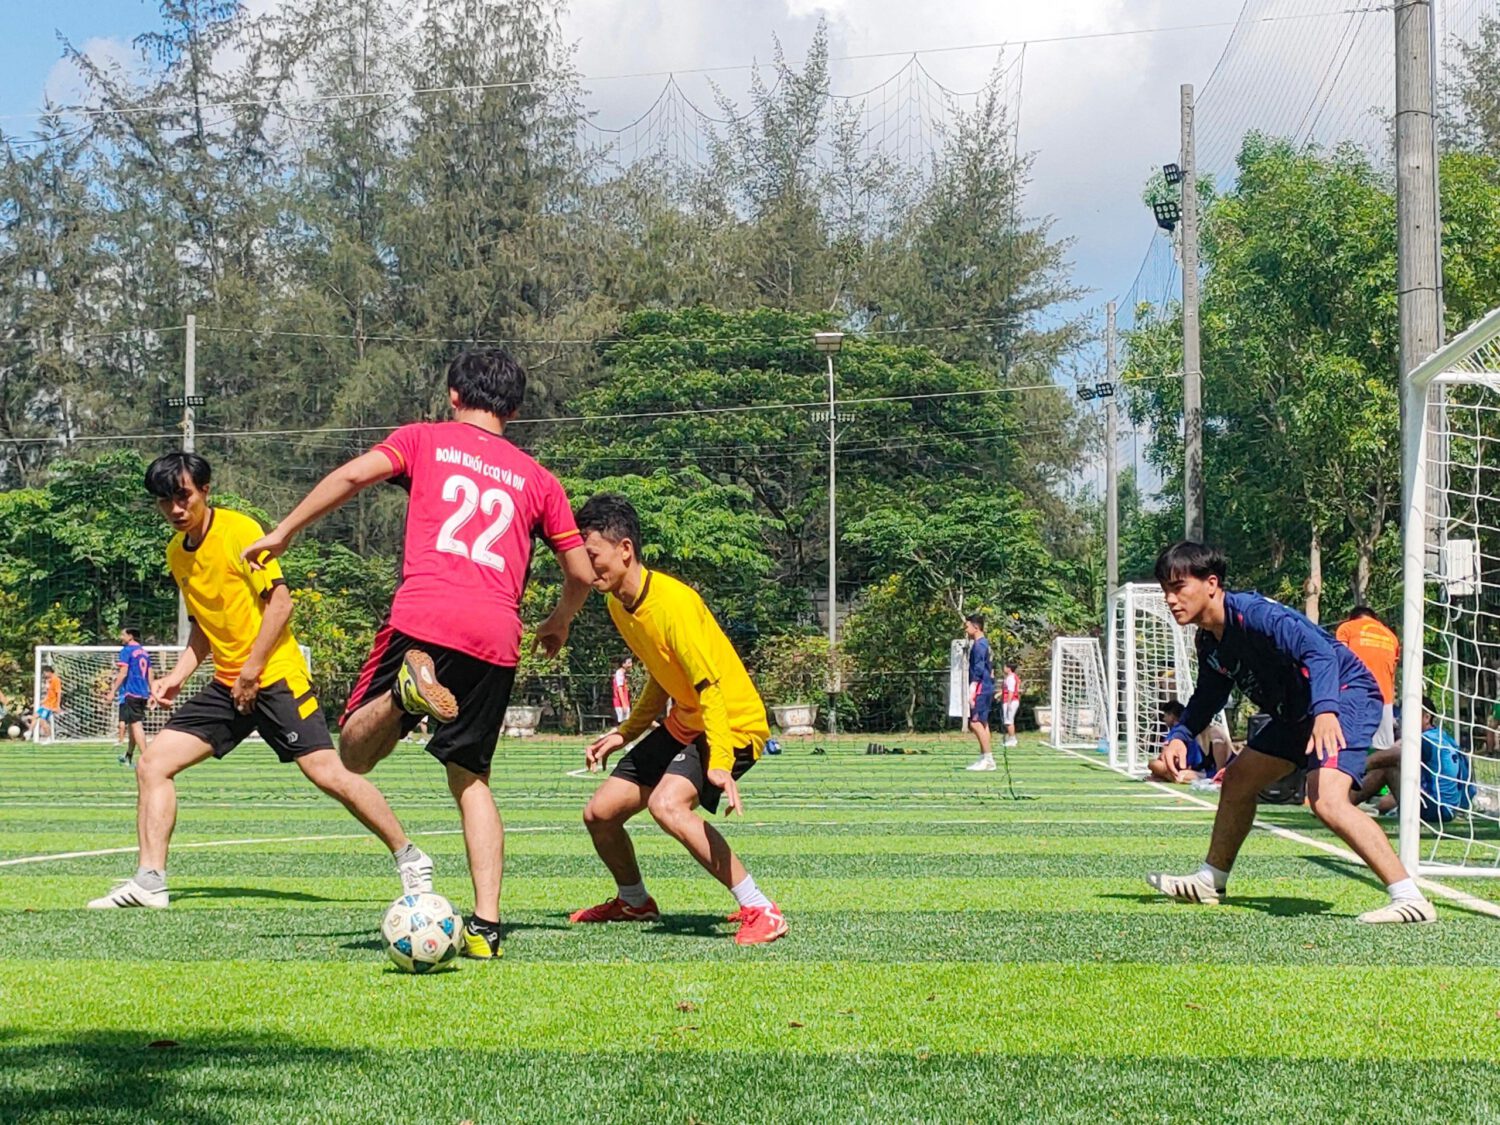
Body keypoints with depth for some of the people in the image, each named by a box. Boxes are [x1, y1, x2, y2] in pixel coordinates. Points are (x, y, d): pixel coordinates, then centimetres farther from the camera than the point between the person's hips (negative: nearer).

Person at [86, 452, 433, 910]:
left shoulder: (237, 530, -12)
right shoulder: (176, 552, 12)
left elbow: (279, 601, -15)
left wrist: (251, 671, -15)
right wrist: (177, 675, 9)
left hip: (275, 674, -8)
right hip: (227, 683, 8)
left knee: (328, 773, -14)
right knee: (152, 764, -1)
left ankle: (410, 859, -1)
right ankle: (150, 881, 0)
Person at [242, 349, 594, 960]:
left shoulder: (426, 439, 17)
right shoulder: (537, 479, 23)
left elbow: (353, 475, 0)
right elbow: (581, 571, 22)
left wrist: (283, 532, 7)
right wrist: (559, 623, 41)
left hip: (423, 616, -3)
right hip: (496, 636, 3)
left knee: (355, 754, 5)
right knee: (471, 779, 14)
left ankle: (410, 685, -28)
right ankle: (486, 925, 3)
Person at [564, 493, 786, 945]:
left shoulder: (672, 602, -25)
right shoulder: (618, 603, 4)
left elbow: (710, 687, -29)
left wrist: (719, 763, -38)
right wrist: (623, 733, 21)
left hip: (734, 724, -10)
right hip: (684, 724, 10)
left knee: (666, 803, -34)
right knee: (600, 813, 9)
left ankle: (760, 912, -28)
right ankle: (633, 902, 39)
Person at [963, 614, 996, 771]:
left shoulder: (979, 645, -13)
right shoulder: (984, 643, 17)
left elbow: (978, 670, -20)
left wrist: (972, 692, -22)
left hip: (981, 688, -10)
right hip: (987, 687, 10)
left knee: (975, 722, -12)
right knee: (982, 723, 12)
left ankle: (988, 758, -14)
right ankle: (985, 758, 14)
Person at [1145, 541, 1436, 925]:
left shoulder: (1253, 614, -25)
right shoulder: (1208, 640, 4)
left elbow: (1318, 652, -38)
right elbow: (1209, 694, 22)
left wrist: (1325, 710, -53)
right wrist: (1180, 734, 4)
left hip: (1345, 695, -11)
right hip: (1296, 711, 11)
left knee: (1325, 800, -29)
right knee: (1237, 778, 20)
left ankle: (1410, 900, -31)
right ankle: (1210, 881, 39)